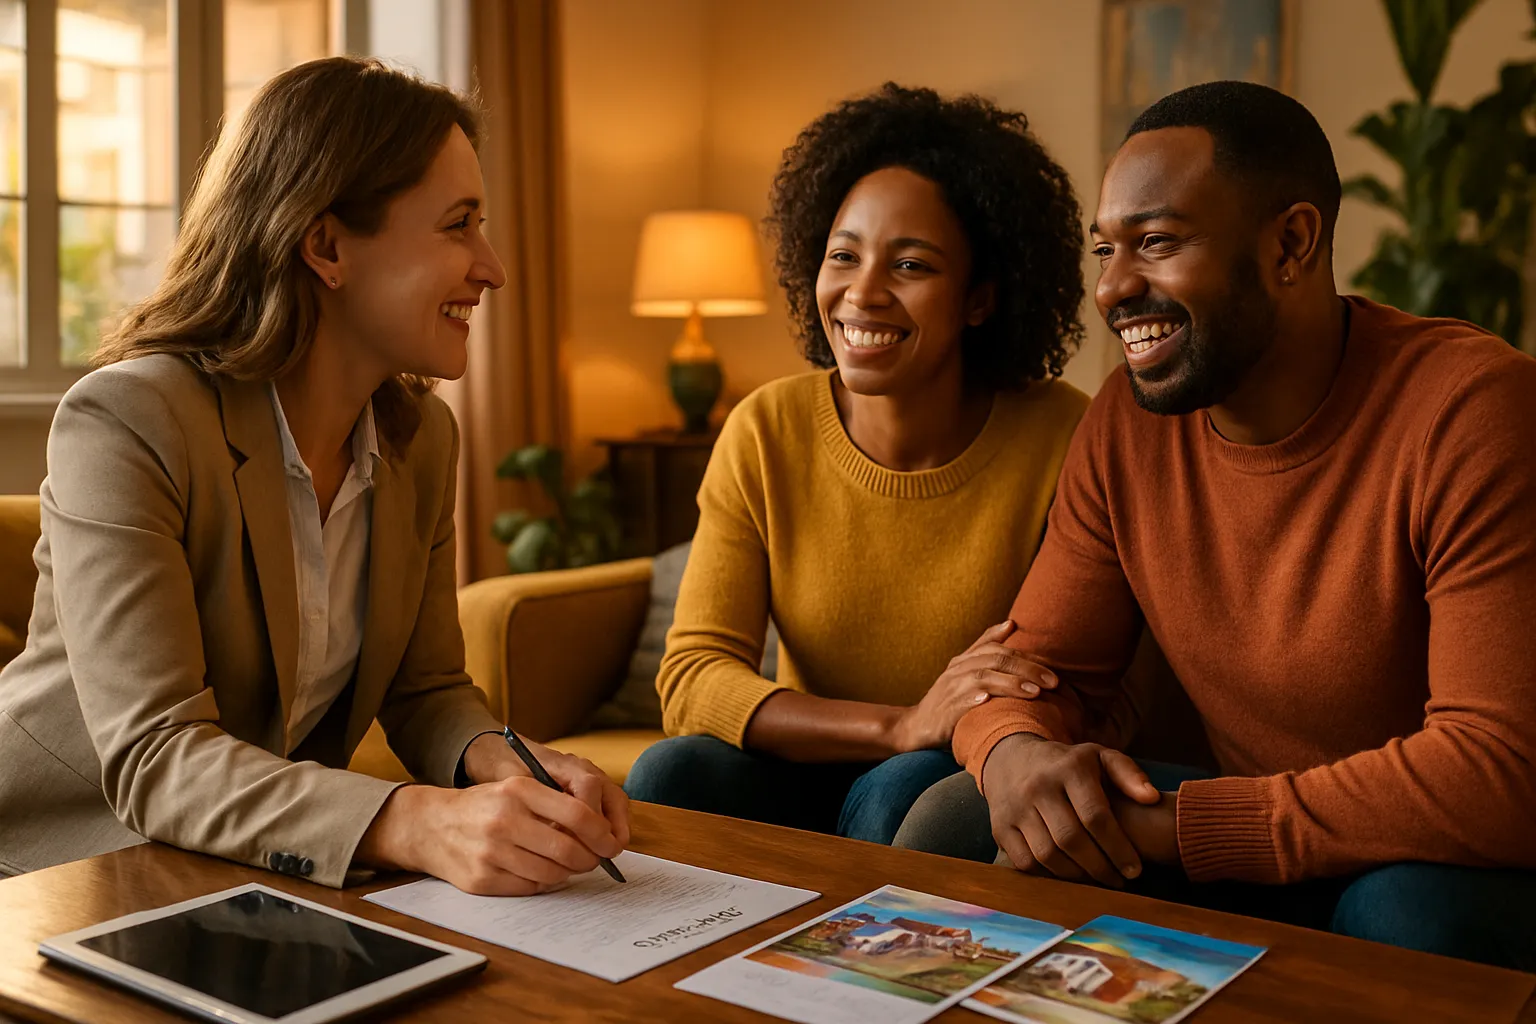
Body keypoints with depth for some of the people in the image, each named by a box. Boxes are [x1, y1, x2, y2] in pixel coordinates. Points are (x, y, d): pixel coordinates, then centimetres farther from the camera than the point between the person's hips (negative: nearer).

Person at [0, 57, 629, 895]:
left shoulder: (422, 434, 2)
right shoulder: (124, 424, -21)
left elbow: (427, 690, 4)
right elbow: (153, 760, -28)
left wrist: (500, 763, -20)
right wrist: (417, 824, -43)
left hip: (273, 859, 5)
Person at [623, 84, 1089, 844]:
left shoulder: (1060, 438, -14)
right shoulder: (765, 432, -6)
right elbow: (690, 679, -13)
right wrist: (903, 725, -27)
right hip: (803, 778, 2)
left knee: (905, 792, -33)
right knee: (673, 772, -27)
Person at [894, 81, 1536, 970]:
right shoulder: (1127, 422, -3)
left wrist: (1174, 823, -30)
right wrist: (1014, 751, -25)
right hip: (1250, 859, 4)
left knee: (1419, 910, -37)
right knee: (953, 826, -14)